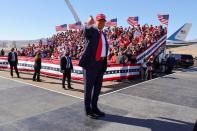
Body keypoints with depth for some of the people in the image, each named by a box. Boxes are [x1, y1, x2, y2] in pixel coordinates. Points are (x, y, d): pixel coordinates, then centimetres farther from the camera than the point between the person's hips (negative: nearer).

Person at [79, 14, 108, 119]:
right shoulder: (91, 31, -4)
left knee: (98, 87, 14)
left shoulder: (103, 34, 18)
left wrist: (104, 63, 17)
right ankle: (88, 110, 14)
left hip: (101, 64, 8)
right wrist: (89, 24, -52)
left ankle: (94, 107, 28)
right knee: (88, 87, 2)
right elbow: (85, 31, -30)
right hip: (91, 63, -8)